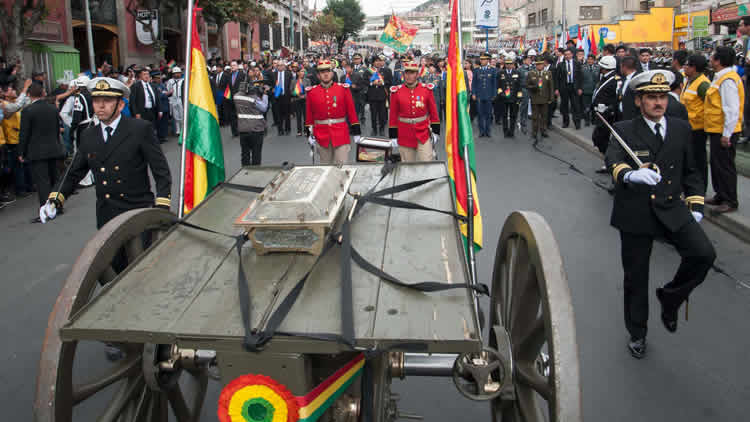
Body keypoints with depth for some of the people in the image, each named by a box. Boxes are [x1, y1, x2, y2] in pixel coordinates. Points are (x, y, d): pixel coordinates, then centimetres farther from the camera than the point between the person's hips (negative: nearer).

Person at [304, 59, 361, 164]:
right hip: (322, 135, 1)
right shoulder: (311, 92, 3)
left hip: (341, 134, -1)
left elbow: (352, 111, 1)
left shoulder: (343, 89, 0)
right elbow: (309, 115, 8)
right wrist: (309, 134, 5)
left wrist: (356, 132, -1)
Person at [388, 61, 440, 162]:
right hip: (405, 136, 0)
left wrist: (435, 131, 2)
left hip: (424, 134, 0)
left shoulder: (426, 89, 0)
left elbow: (433, 113, 5)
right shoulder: (396, 92, -1)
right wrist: (393, 136, 1)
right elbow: (393, 116, 2)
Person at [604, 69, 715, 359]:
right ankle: (637, 333, 29)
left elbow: (690, 171, 17)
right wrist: (630, 174, -44)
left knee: (704, 254, -20)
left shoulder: (681, 129, 9)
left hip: (672, 209, 2)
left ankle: (671, 297, 9)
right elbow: (613, 160, -22)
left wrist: (695, 205, 7)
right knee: (636, 277, 7)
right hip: (636, 213, -2)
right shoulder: (624, 131, -3)